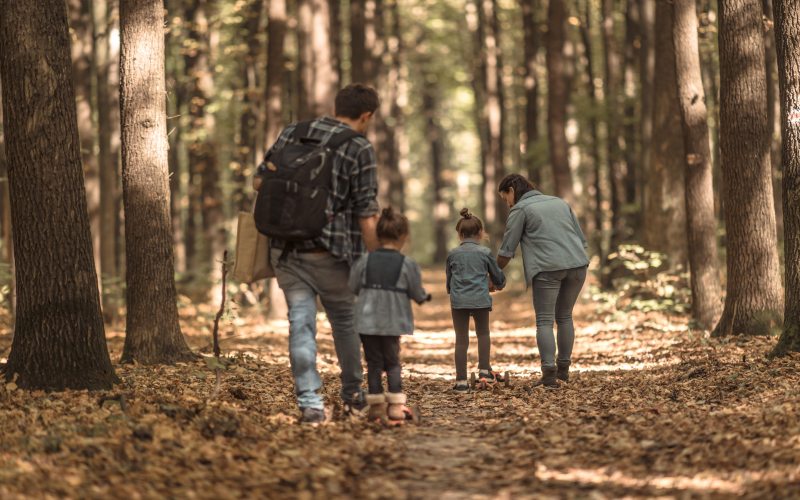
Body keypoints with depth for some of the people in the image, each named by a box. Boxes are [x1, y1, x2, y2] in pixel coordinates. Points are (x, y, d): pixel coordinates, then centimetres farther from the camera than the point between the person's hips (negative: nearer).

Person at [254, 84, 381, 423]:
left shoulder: (293, 133, 7)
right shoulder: (360, 150, -6)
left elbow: (259, 181, 12)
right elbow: (366, 216, -10)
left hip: (284, 248, 3)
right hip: (331, 253, -3)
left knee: (301, 321, 4)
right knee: (345, 321, 15)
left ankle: (309, 401, -3)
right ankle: (353, 394, 29)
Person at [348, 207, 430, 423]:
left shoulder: (365, 261, -3)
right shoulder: (407, 264, -7)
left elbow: (353, 287, 4)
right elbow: (418, 294, 0)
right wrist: (423, 296, 23)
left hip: (367, 321, 1)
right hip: (393, 322, -1)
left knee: (374, 361, 7)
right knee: (392, 361, 11)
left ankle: (376, 404, 3)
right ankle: (395, 404, 3)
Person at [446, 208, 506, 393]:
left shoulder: (453, 254, 8)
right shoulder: (485, 252, 5)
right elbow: (498, 276, 15)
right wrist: (498, 284, 38)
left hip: (458, 301, 1)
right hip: (480, 300, -1)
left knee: (461, 339, 3)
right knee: (483, 333, 17)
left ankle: (461, 381, 1)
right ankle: (484, 370, 6)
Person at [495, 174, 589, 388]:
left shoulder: (520, 209, 5)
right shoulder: (559, 202, 24)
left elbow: (507, 250, 4)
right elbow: (581, 238, 21)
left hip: (548, 268, -6)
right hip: (577, 265, 6)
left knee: (544, 321, -2)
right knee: (564, 316, 18)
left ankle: (549, 373, -14)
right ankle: (563, 369, 19)